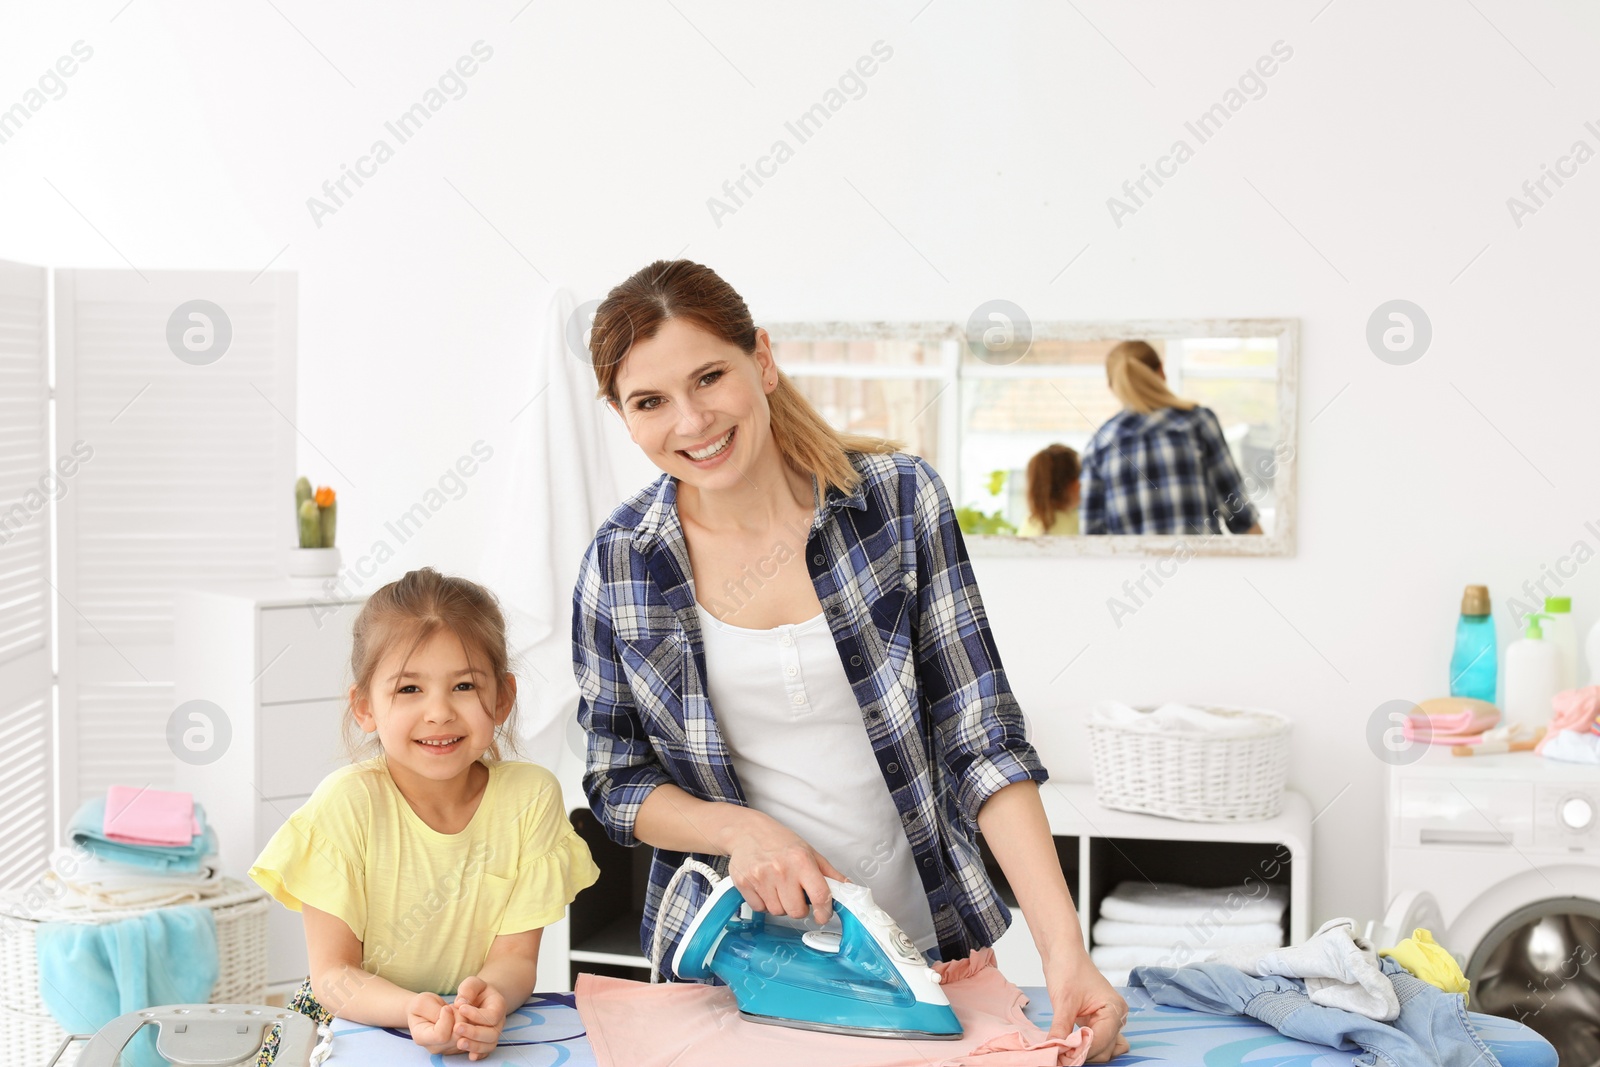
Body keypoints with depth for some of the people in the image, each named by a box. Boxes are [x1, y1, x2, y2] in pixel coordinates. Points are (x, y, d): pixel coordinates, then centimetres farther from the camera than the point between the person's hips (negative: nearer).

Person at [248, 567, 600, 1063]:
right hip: (353, 1023, -1)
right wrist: (412, 1011, -30)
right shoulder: (348, 803, -13)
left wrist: (488, 999, -26)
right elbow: (332, 974, -11)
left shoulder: (530, 797, -8)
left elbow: (515, 956, -4)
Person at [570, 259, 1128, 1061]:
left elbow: (981, 740, -12)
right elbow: (616, 782, 2)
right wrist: (736, 828, -18)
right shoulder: (619, 565, -6)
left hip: (924, 943, 0)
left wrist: (1063, 949, -21)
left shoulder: (899, 499, -10)